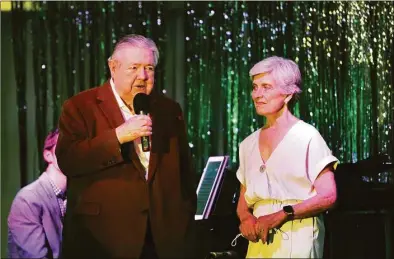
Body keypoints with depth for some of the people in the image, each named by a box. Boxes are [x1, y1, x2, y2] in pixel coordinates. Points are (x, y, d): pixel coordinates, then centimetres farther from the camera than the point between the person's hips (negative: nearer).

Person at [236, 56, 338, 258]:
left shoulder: (306, 136, -6)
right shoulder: (249, 144, 12)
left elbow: (328, 196, -11)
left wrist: (282, 215, -18)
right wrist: (246, 218, -6)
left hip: (296, 237, -5)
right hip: (259, 239, 5)